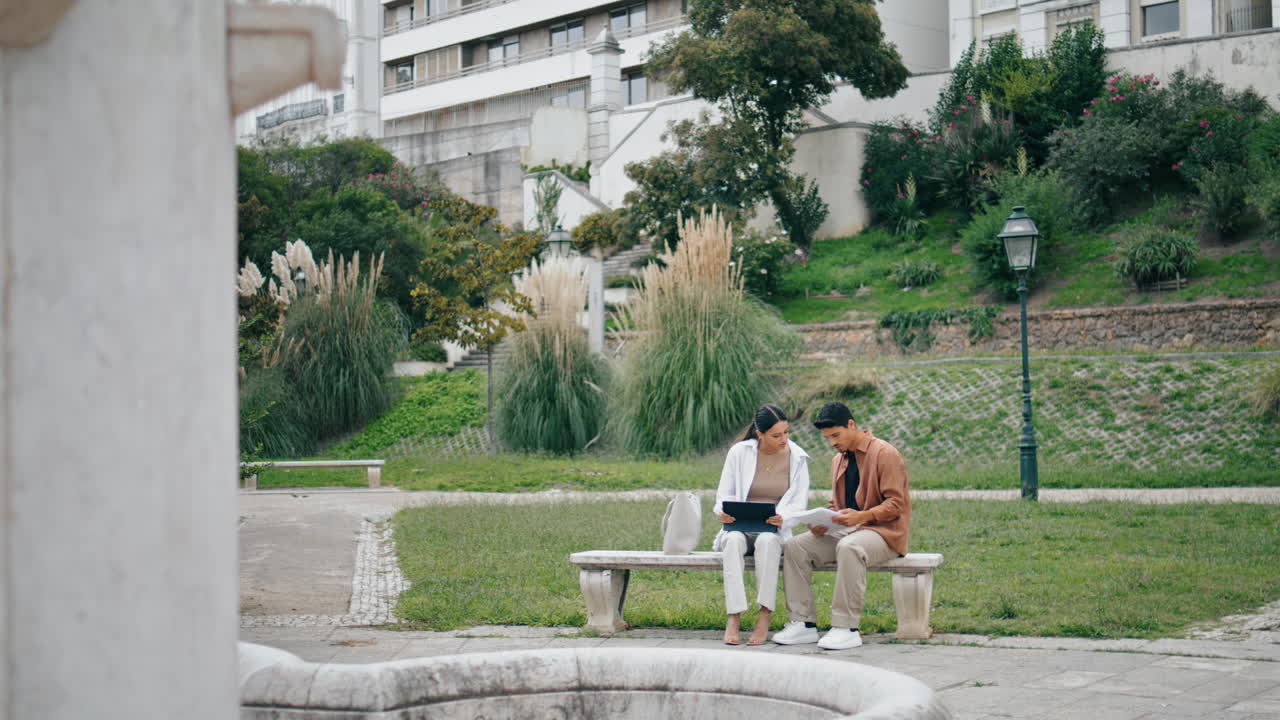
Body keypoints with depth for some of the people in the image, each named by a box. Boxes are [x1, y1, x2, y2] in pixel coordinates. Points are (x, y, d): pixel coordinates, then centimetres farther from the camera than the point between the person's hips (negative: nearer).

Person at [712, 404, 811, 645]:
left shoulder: (797, 457, 3)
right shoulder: (739, 453, 1)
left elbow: (799, 504, 2)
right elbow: (724, 495, 5)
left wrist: (782, 518, -21)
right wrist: (723, 512, -19)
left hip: (775, 530, 0)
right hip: (739, 526, 0)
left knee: (767, 541, -37)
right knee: (734, 541, -36)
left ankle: (764, 618, -38)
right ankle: (733, 617, -40)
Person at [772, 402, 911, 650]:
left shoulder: (885, 453, -8)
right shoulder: (839, 460, 18)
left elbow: (896, 504, -14)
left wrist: (862, 516, -29)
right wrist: (824, 521, -1)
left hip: (883, 532, -8)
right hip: (845, 531, 8)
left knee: (849, 547, -39)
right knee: (795, 546, -11)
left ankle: (847, 628, -35)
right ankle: (803, 623, -11)